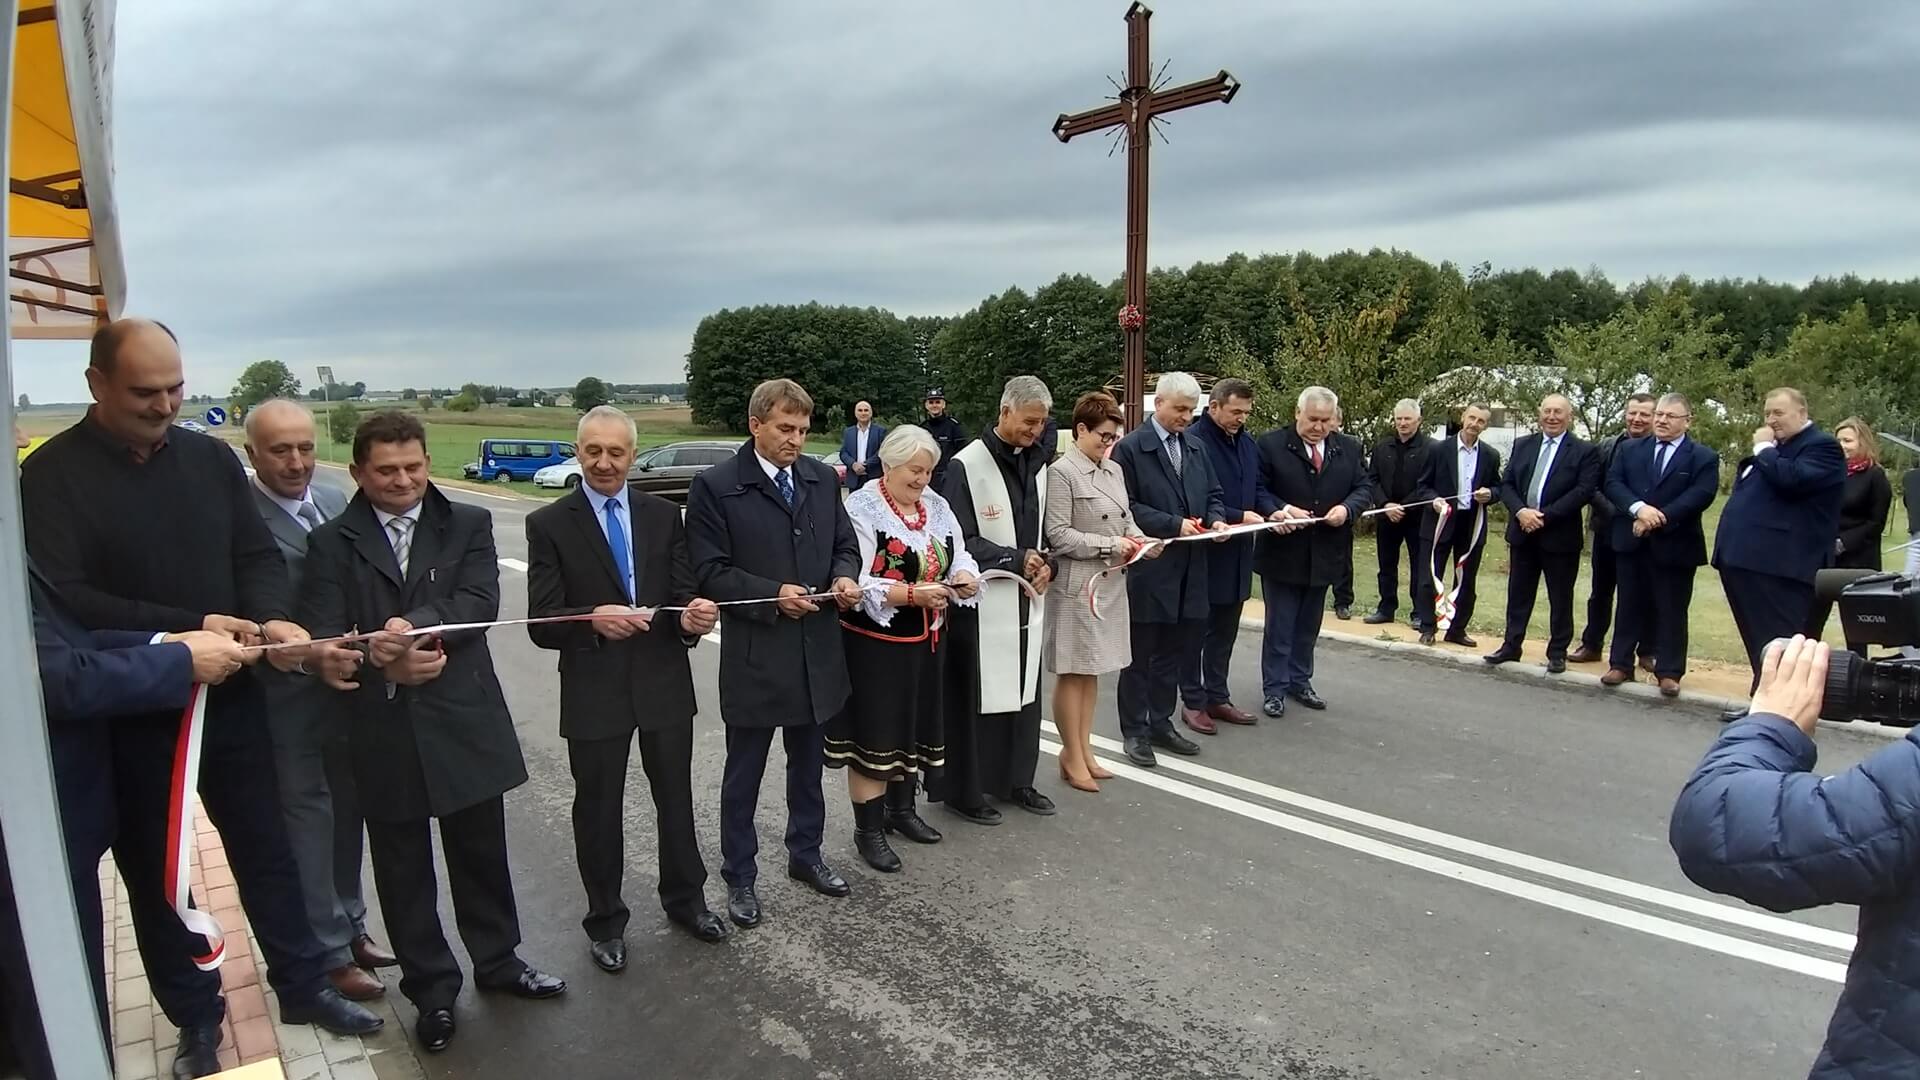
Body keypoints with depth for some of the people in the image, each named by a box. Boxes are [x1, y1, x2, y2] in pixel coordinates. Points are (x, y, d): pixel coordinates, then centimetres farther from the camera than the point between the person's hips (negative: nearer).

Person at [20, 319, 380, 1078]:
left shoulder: (211, 457, 2)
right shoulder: (53, 473, -10)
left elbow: (258, 555, 3)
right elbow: (62, 600, -18)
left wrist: (272, 618, -18)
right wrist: (185, 630, -27)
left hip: (231, 698, 3)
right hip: (129, 716, -3)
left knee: (266, 850, 14)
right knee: (155, 872, 14)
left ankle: (303, 987, 31)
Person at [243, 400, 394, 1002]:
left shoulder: (334, 503, 5)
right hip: (286, 692, -6)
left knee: (346, 808, 19)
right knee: (308, 816, 6)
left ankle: (349, 925, 37)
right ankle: (328, 953, 20)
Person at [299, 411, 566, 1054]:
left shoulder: (469, 524, 2)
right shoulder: (332, 542, 2)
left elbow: (480, 601, -12)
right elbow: (324, 632, -9)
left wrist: (415, 625, -28)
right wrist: (384, 662, -27)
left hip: (464, 720, 0)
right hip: (382, 732, 0)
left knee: (481, 854, 15)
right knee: (403, 868, 12)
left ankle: (498, 960, 36)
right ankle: (432, 988, 30)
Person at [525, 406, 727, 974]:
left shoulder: (664, 515, 4)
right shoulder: (549, 524, -4)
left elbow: (684, 594, 1)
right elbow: (542, 624, -9)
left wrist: (693, 617, -23)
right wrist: (592, 621, -29)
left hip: (664, 683, 2)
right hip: (593, 691, -2)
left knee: (676, 799, 16)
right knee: (598, 811, 12)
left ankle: (685, 899, 37)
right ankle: (605, 921, 32)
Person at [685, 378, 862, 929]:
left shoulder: (822, 477, 5)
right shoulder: (715, 486, -11)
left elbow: (845, 543, 12)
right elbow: (709, 572, -13)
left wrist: (844, 576, -9)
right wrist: (773, 595, -22)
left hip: (817, 651, 5)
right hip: (754, 656, -5)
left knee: (807, 766, 21)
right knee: (743, 776, 12)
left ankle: (805, 855, 40)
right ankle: (739, 878, 29)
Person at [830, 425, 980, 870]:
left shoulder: (937, 506, 7)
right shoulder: (862, 508, -14)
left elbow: (959, 554, 10)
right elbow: (858, 583, -20)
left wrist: (964, 575, -13)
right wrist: (914, 594, -29)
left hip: (926, 641, 7)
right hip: (876, 643, -7)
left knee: (914, 727, 18)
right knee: (875, 733, 2)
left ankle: (902, 808, 36)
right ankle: (868, 829, 15)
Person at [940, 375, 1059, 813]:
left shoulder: (1037, 465, 10)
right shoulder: (967, 465, -13)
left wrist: (1047, 565, -1)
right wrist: (1016, 560, -15)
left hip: (1027, 598, 7)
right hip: (983, 601, -7)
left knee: (1022, 691, 14)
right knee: (976, 695, 1)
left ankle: (1016, 779, 29)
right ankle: (964, 790, 16)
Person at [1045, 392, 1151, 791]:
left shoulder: (1114, 470, 10)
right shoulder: (1061, 472, -12)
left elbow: (1126, 519, 17)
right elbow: (1058, 535, -16)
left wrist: (1140, 540, -4)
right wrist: (1109, 545, -17)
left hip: (1111, 582, 8)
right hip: (1077, 584, -7)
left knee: (1091, 671, 14)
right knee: (1072, 672, 3)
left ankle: (1083, 751, 25)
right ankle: (1073, 758, 14)